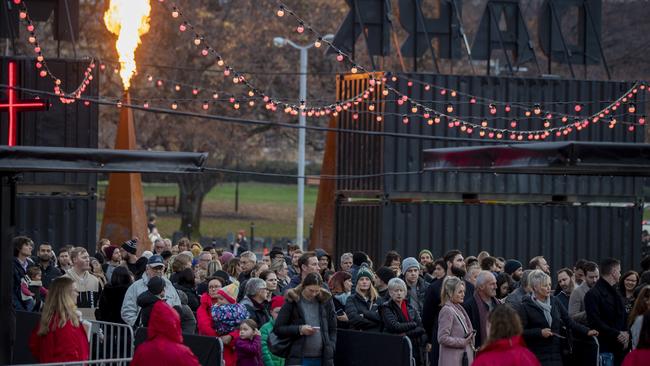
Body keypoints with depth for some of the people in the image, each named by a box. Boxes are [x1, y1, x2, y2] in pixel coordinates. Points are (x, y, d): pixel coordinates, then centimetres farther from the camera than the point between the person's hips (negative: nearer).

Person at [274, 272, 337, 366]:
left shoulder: (325, 301, 8)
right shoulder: (292, 301, 0)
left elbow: (332, 329, 16)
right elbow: (277, 328, 0)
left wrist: (330, 350, 3)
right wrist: (299, 329, -13)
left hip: (322, 358, 3)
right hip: (298, 358, -3)